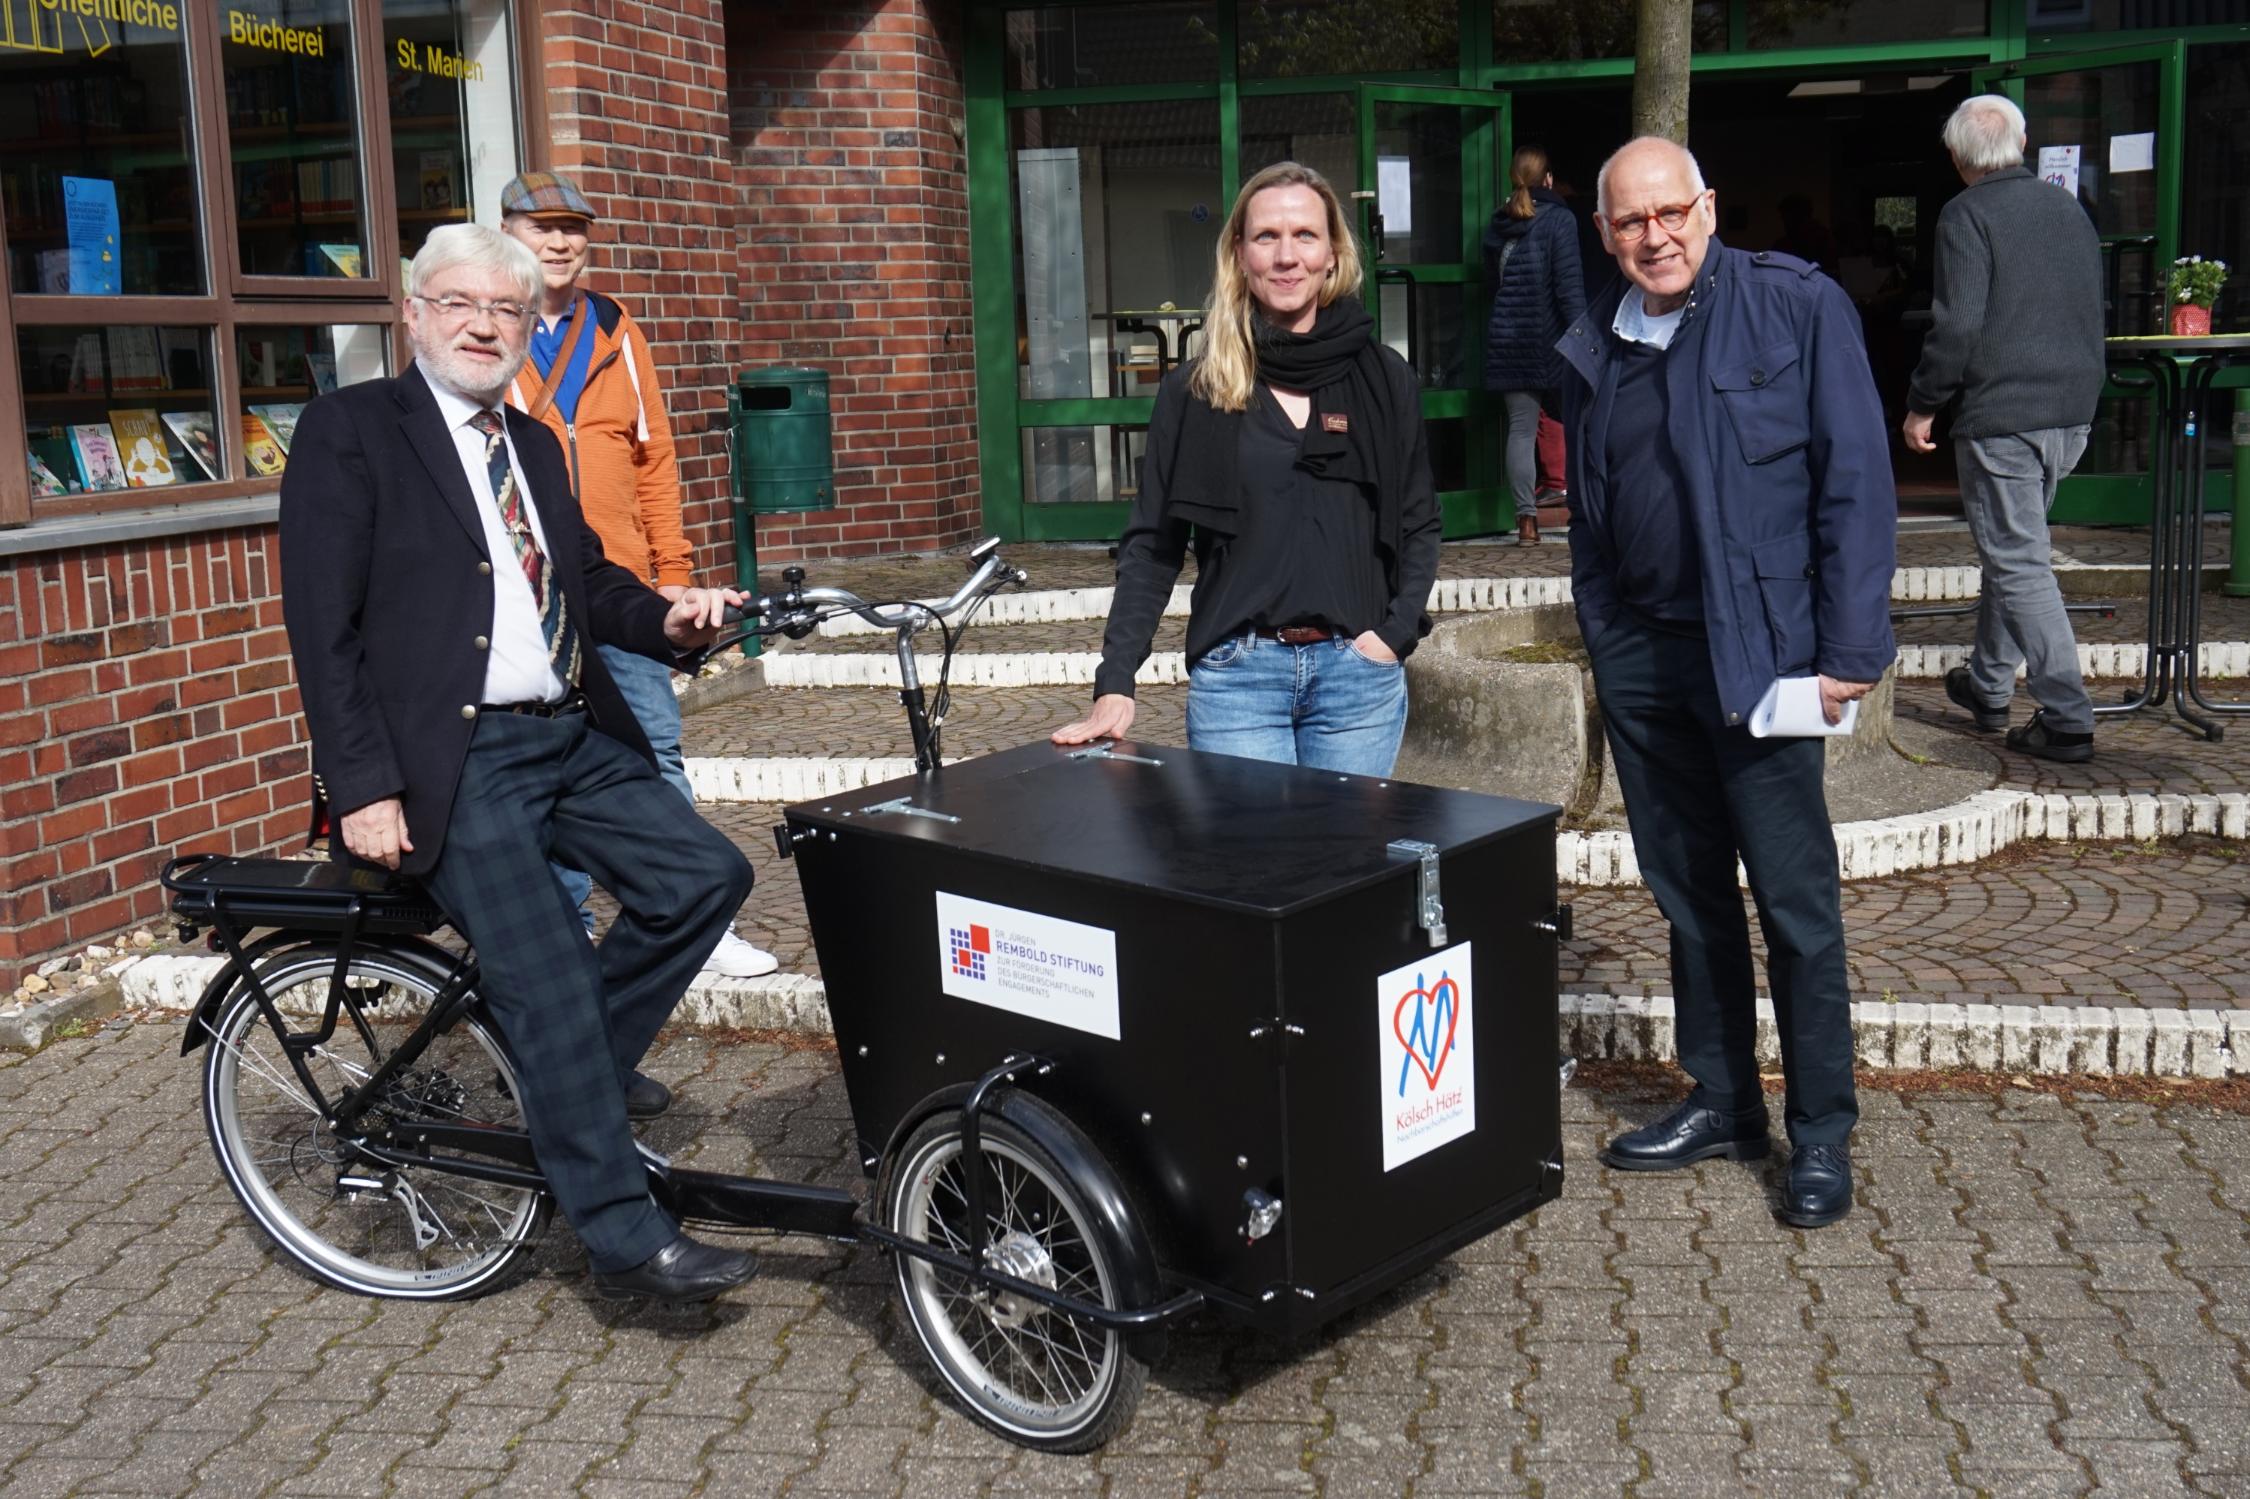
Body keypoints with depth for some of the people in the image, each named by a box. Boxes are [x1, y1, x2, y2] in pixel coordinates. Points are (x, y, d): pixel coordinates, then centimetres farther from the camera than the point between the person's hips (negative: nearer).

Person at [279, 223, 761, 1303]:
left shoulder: (532, 445, 19)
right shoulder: (349, 430, -3)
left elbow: (587, 581, 21)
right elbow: (322, 628, -9)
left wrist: (666, 618, -2)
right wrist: (364, 789, -16)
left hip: (575, 742, 7)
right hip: (455, 763, -7)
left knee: (708, 875, -7)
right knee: (550, 988, -14)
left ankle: (581, 1069, 14)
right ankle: (626, 1239, -4)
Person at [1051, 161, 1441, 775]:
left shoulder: (1383, 380, 5)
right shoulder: (1195, 390, 2)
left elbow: (1419, 524, 11)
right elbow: (1151, 544, 2)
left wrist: (1395, 632, -4)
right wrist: (1115, 685, -6)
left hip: (1358, 672, 1)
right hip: (1237, 673, -1)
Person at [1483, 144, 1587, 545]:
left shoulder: (1496, 225, 9)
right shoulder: (1558, 219, -7)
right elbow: (1569, 284, -12)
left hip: (1507, 342, 4)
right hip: (1550, 339, -4)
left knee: (1521, 429, 3)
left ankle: (1526, 518, -4)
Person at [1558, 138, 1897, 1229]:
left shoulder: (1799, 308, -5)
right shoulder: (1596, 346, 11)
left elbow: (1856, 483, -8)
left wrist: (1849, 651, -12)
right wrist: (1601, 647, 14)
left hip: (1758, 646, -5)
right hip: (1640, 653, 6)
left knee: (1795, 901, -1)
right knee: (1686, 892, 13)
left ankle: (1822, 1132, 12)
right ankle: (1722, 1103, 26)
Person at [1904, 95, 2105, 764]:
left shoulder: (1967, 214, -10)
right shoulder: (2070, 208, 13)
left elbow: (1957, 324, -17)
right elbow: (2092, 314, 19)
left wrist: (1922, 406, -7)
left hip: (2000, 417, -8)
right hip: (2071, 413, 8)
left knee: (2020, 563, -4)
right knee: (2010, 549, 21)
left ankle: (2068, 719, -7)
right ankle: (1988, 686, 32)